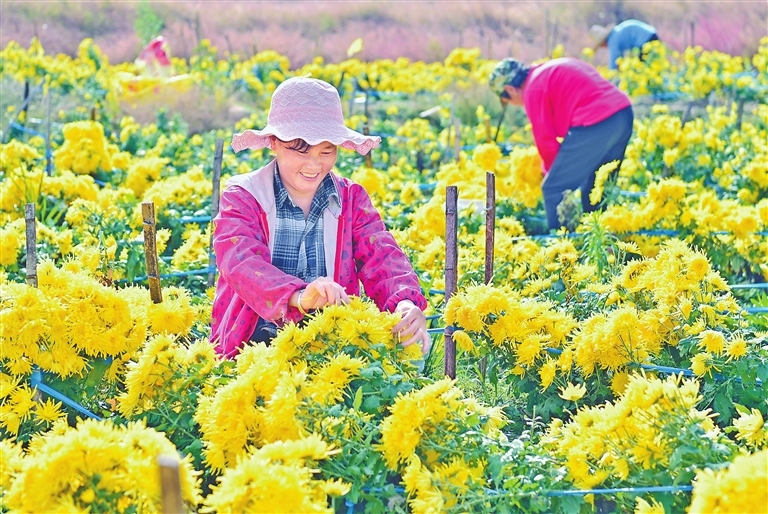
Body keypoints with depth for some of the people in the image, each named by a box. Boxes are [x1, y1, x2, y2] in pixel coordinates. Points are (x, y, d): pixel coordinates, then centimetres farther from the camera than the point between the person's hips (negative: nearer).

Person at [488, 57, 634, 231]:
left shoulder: (534, 89, 0)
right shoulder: (554, 70, 26)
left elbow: (545, 139, 2)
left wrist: (552, 170, 19)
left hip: (594, 124, -9)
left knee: (554, 189, 1)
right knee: (596, 189, 23)